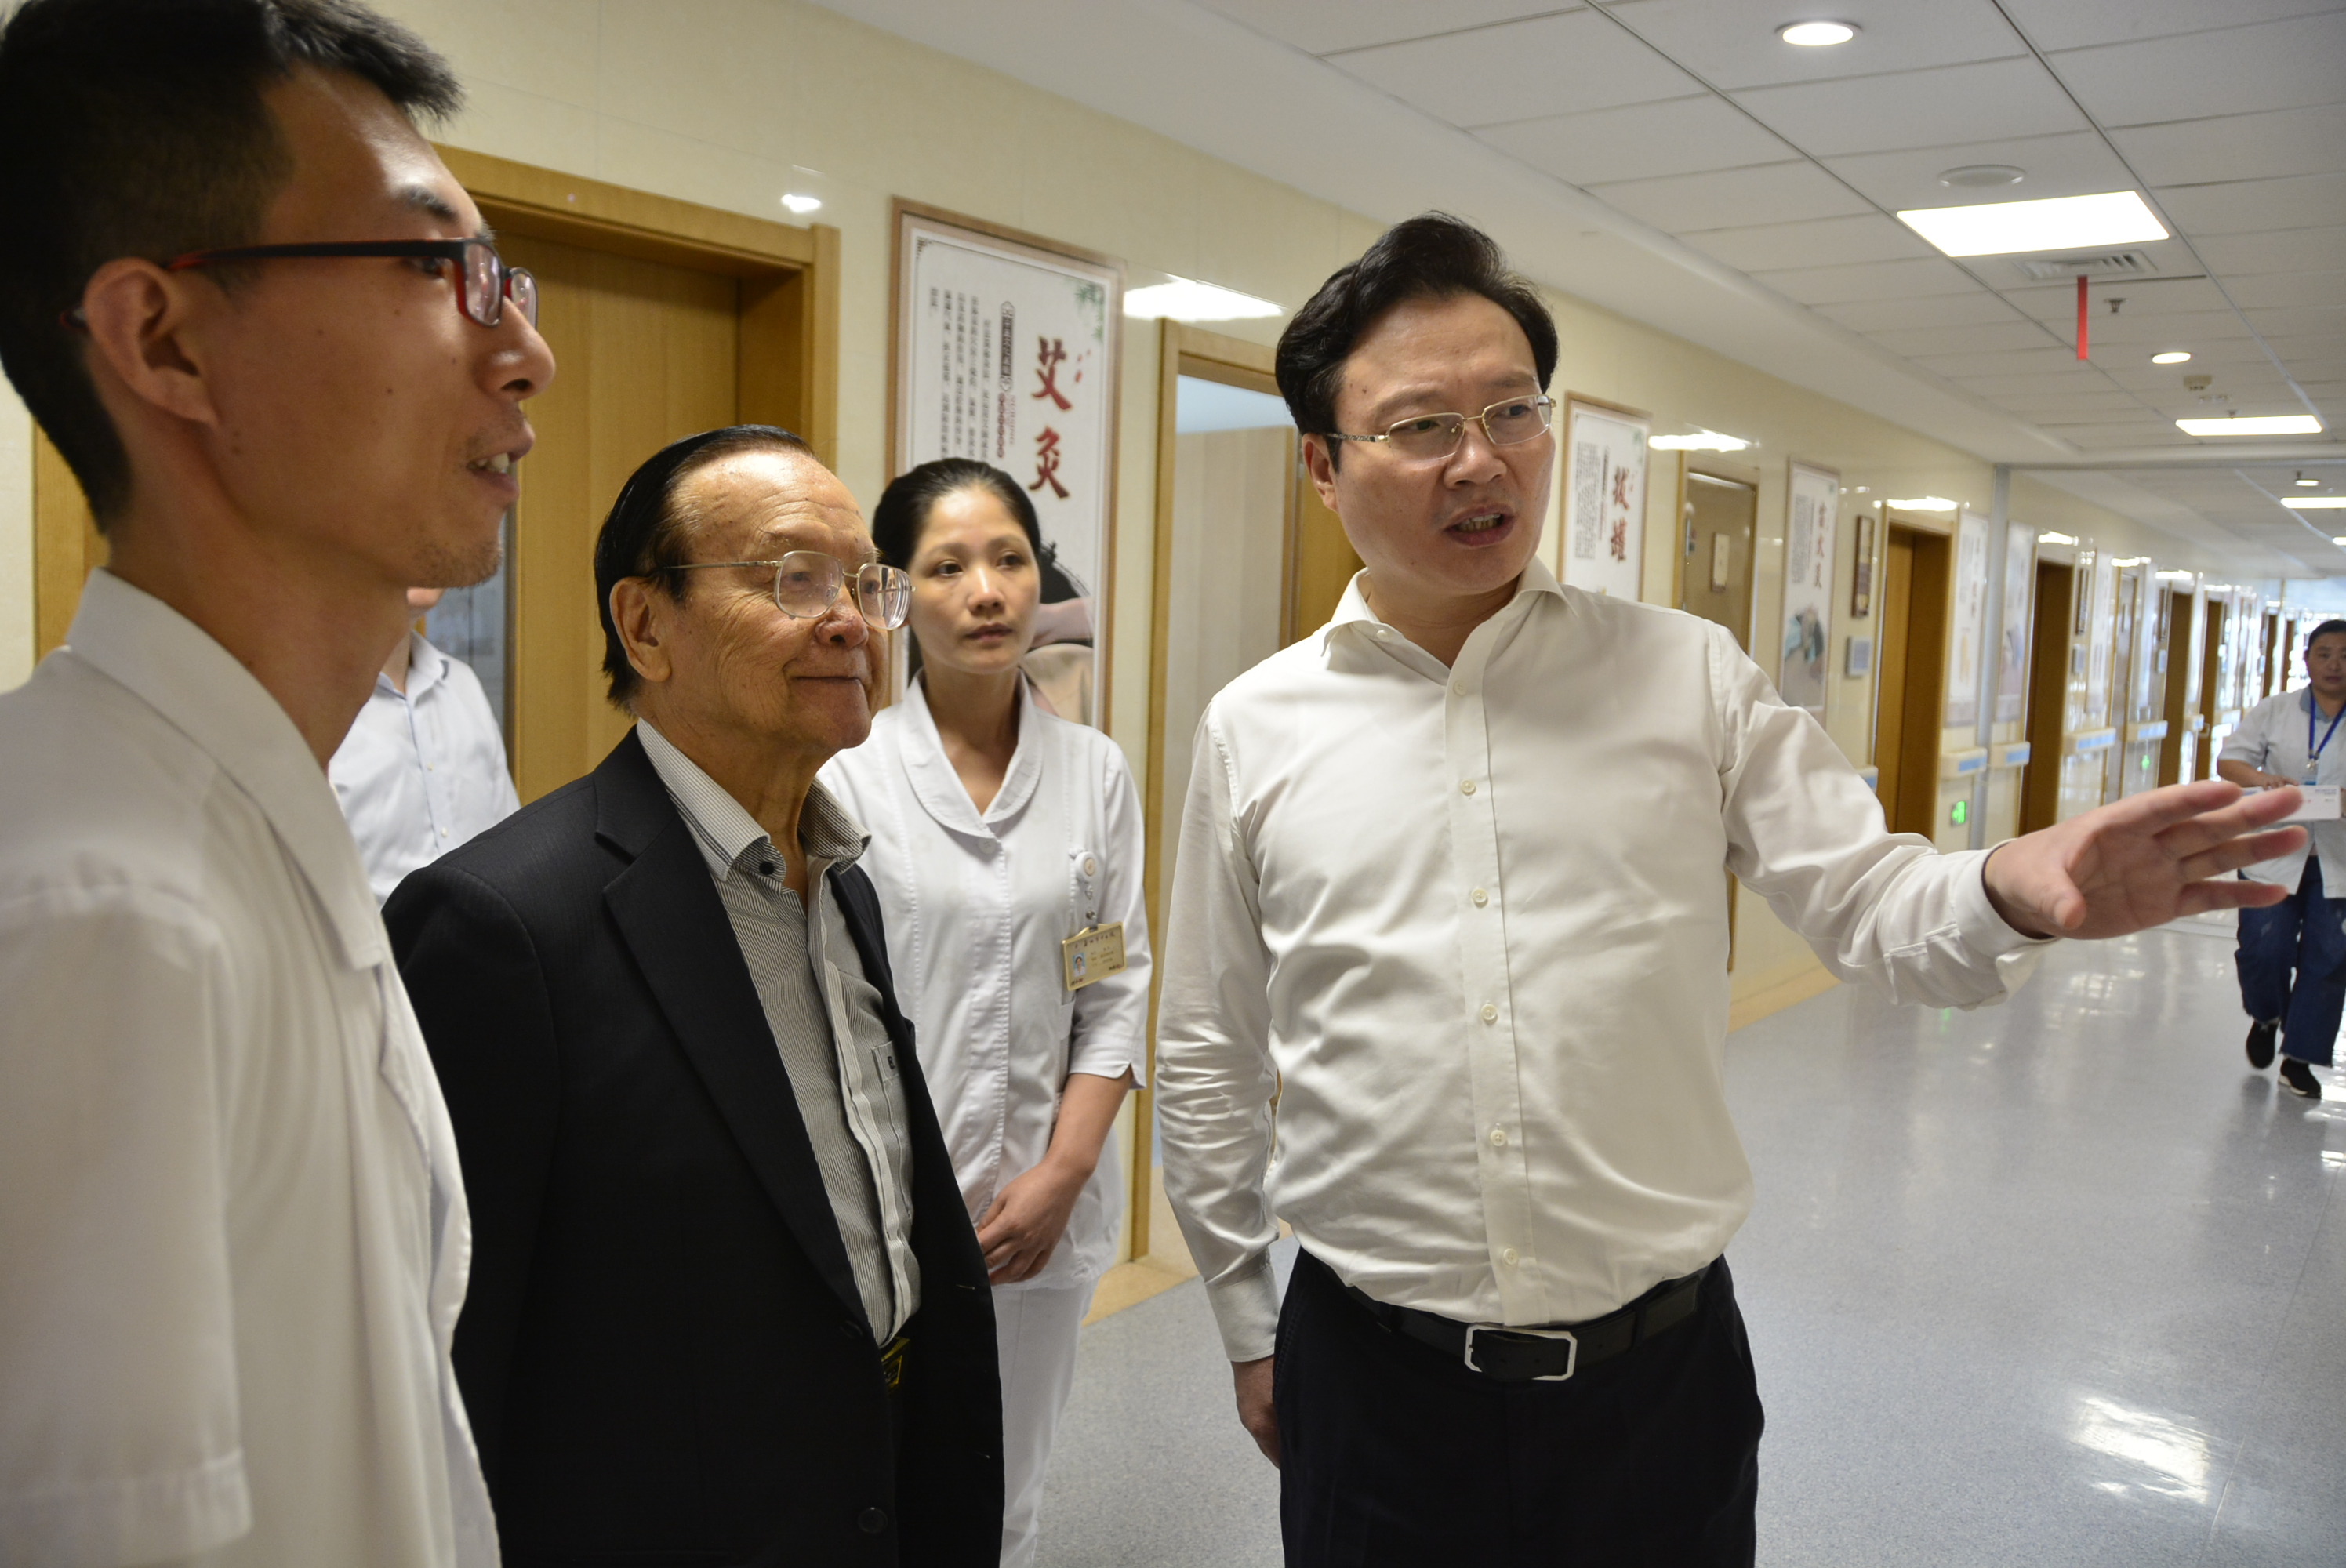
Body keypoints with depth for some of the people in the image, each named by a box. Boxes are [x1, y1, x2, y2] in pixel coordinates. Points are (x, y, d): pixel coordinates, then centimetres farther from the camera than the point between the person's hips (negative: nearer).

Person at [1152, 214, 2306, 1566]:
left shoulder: (1691, 677, -1)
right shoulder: (1254, 730, -2)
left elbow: (1869, 900, -2)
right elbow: (1213, 1065, 5)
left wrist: (2016, 894, -25)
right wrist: (1249, 1327, 10)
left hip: (1662, 1367, 1)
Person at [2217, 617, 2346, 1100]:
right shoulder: (2275, 711, 5)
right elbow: (2228, 758, 0)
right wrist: (2258, 777, -23)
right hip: (2275, 855, 0)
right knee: (2263, 948, -6)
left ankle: (2299, 1057, 14)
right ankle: (2266, 1017, 28)